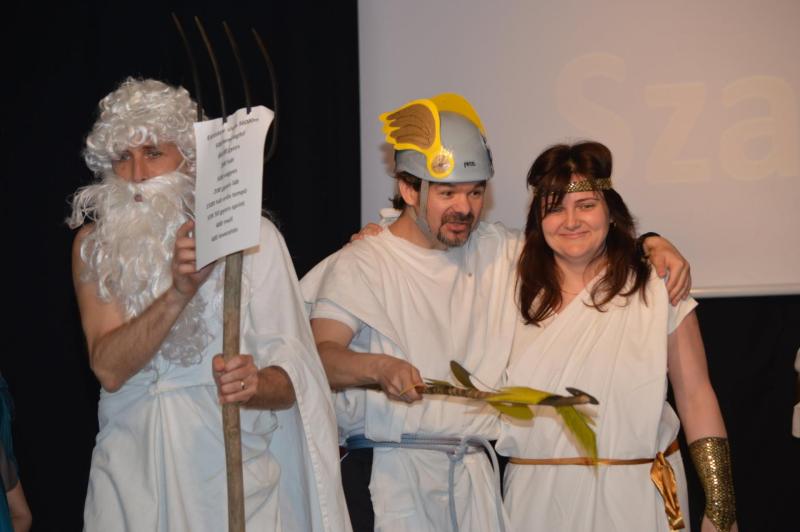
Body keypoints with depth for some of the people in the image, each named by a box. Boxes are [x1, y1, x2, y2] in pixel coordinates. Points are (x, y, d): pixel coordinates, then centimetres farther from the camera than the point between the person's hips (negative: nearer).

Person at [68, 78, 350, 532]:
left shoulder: (252, 235, -5)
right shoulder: (96, 244, 1)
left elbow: (291, 374, -9)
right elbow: (109, 368, -13)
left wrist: (255, 384, -32)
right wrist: (179, 291, -26)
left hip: (233, 468, -1)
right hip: (133, 472, 2)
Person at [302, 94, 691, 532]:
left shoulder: (497, 250, 14)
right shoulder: (360, 265, -3)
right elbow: (320, 355, -14)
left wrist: (650, 244, 5)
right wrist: (379, 367, -34)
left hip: (474, 475, 5)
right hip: (388, 477, -5)